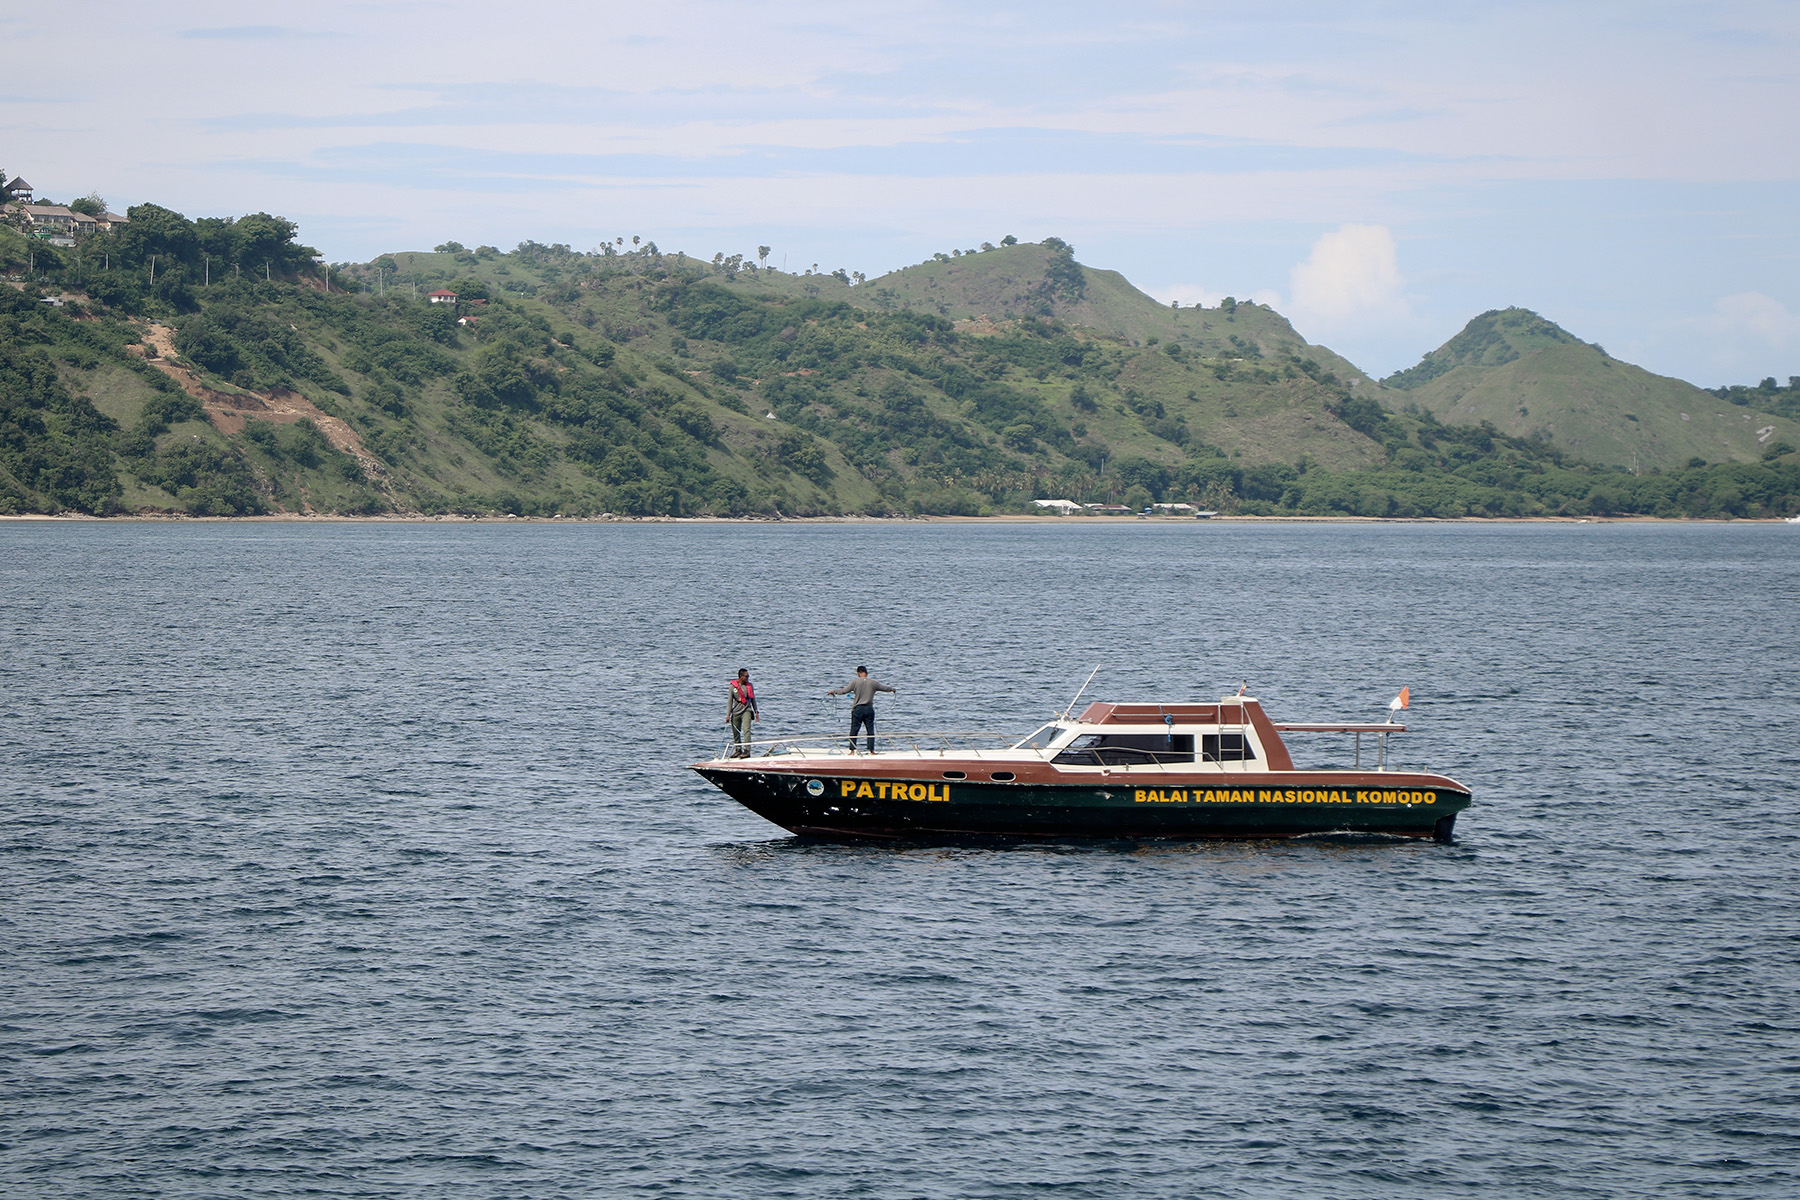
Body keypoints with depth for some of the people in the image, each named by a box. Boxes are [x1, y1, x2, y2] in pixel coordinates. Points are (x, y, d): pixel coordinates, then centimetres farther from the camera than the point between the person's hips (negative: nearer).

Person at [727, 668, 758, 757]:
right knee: (736, 732, 7)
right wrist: (728, 715, -3)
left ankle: (746, 750, -21)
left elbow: (753, 699, 17)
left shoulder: (750, 686, 7)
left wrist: (756, 712, 18)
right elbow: (730, 701, 1)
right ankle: (738, 750, 22)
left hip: (746, 711, 0)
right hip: (736, 712, 0)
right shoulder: (733, 686, 0)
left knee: (746, 730, -17)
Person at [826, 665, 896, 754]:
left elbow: (843, 691, -4)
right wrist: (892, 689, 38)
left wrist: (833, 691, 13)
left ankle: (852, 750, 2)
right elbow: (885, 688, 16)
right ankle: (871, 750, 5)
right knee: (870, 731, 6)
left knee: (854, 731, 4)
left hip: (858, 709, -2)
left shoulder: (855, 682, -5)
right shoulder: (873, 683, 2)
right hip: (869, 709, 2)